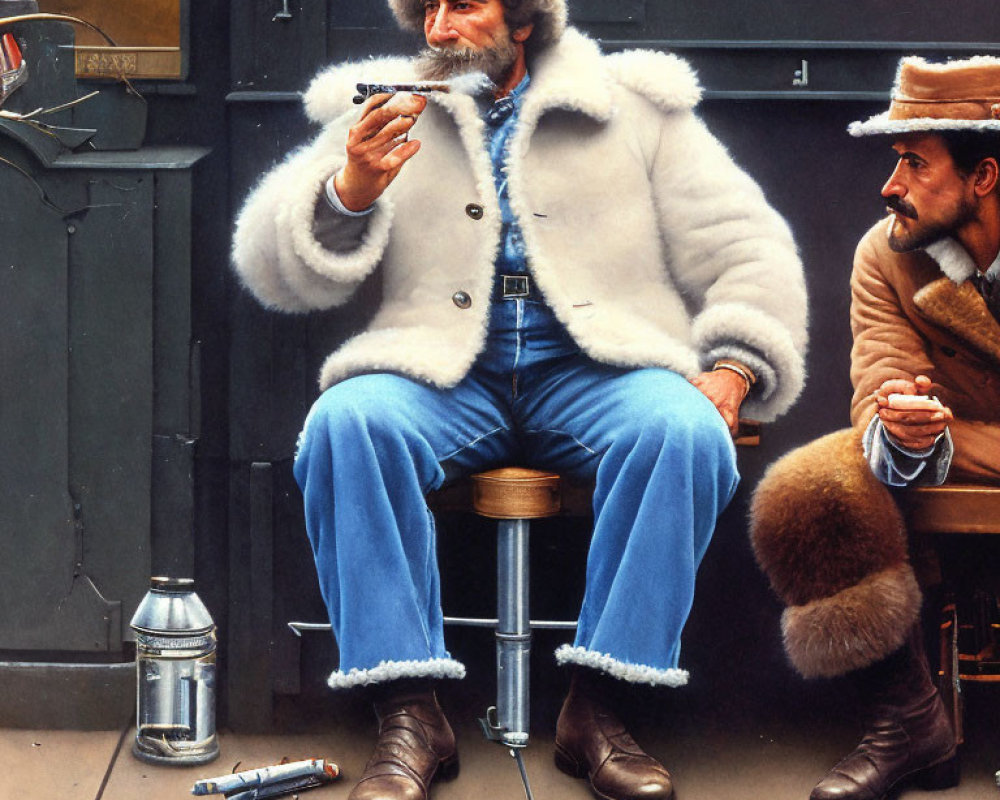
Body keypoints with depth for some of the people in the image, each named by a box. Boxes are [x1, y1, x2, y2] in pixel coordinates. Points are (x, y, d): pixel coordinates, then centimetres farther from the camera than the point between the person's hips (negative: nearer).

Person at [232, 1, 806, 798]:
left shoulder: (634, 110, 13)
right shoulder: (384, 112, 14)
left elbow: (747, 249, 11)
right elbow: (275, 272, 7)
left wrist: (731, 372, -5)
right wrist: (350, 189, -13)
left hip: (594, 371, 0)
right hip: (444, 374, 1)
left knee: (684, 433, -33)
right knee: (346, 424, -32)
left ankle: (596, 711, -24)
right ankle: (410, 718, -27)